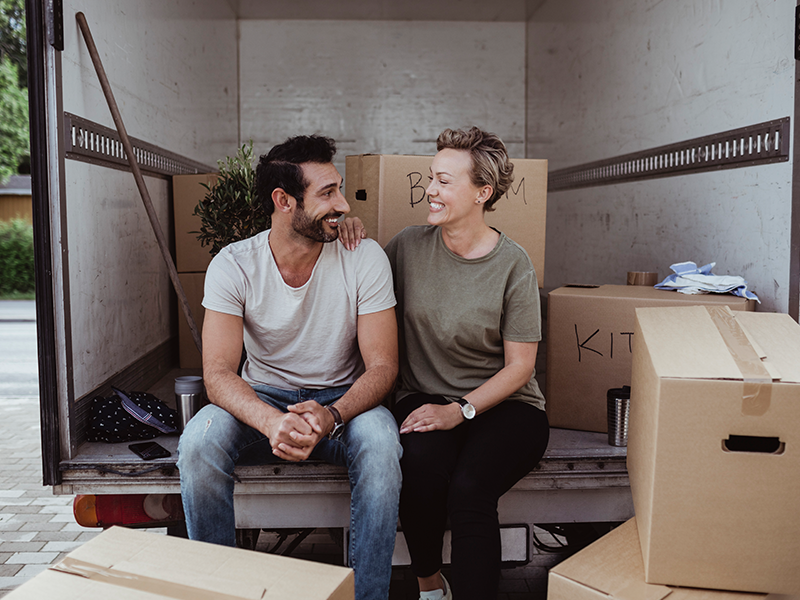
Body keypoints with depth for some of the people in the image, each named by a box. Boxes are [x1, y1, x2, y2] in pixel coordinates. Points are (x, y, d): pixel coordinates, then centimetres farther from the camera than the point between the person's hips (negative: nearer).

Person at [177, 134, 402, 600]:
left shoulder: (365, 258, -13)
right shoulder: (233, 266, -12)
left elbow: (382, 366, -14)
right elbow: (218, 374, -18)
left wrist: (331, 415, -34)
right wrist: (271, 421, -39)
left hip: (344, 400, 0)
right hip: (261, 401, 1)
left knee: (380, 442, -33)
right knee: (199, 442, -28)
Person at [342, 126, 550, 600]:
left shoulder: (512, 265, -7)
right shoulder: (409, 246, 2)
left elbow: (519, 366, -5)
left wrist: (460, 410, -16)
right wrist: (354, 245, -2)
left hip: (502, 405, -2)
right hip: (426, 397, 2)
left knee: (469, 489, -31)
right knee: (420, 463, -29)